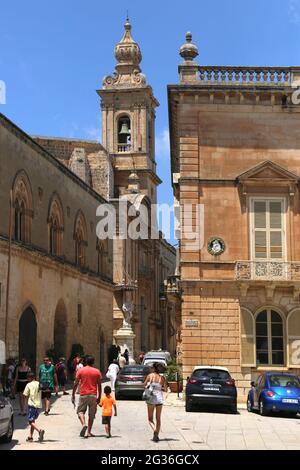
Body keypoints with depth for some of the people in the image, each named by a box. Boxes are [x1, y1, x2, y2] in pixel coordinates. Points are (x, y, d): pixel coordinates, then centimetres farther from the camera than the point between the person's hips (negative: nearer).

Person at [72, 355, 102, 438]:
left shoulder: (81, 370, 1)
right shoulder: (97, 372, 4)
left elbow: (76, 384, -1)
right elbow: (99, 386, 4)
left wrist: (73, 395, 6)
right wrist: (99, 397, 12)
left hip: (83, 395, -1)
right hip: (93, 395, 1)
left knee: (81, 411, 8)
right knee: (92, 414, 8)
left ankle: (83, 424, -19)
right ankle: (89, 432, 6)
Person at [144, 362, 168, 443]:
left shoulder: (150, 375, -6)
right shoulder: (162, 378, 0)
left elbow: (144, 384, 4)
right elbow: (166, 389, -2)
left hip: (151, 398, -2)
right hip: (160, 398, 2)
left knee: (150, 419, 7)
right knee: (158, 419, 14)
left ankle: (154, 430, -20)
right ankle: (157, 436, 12)